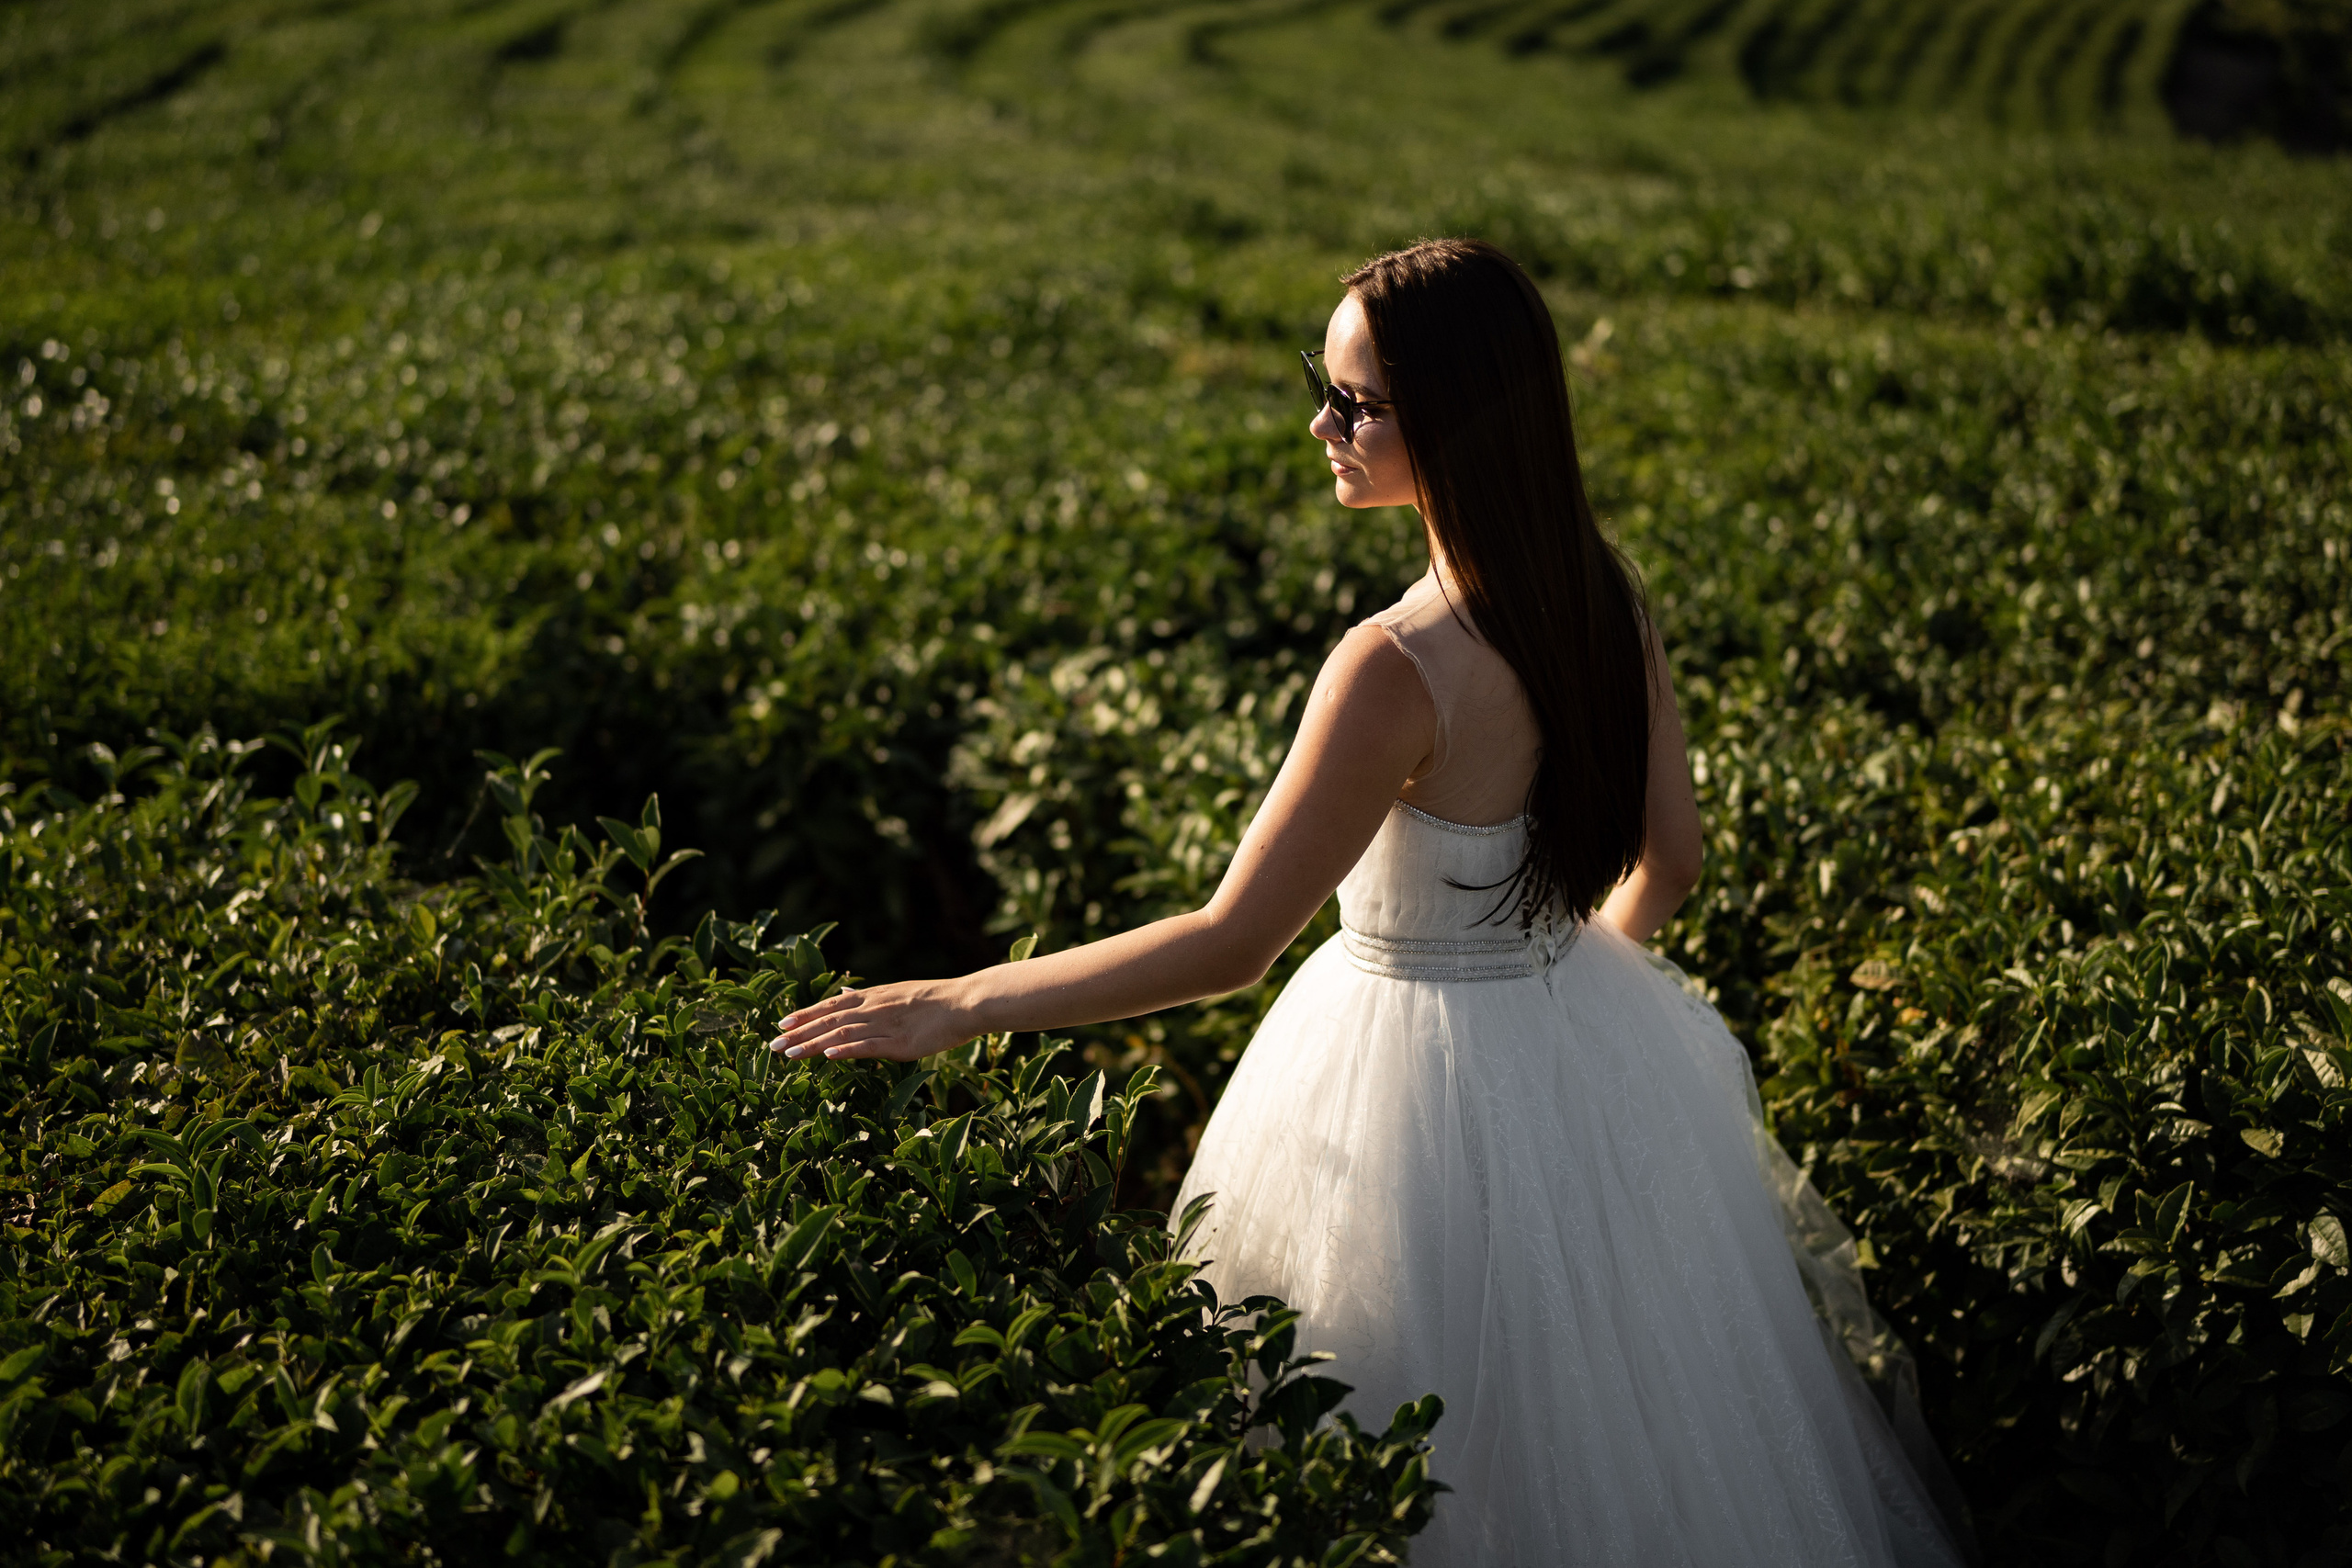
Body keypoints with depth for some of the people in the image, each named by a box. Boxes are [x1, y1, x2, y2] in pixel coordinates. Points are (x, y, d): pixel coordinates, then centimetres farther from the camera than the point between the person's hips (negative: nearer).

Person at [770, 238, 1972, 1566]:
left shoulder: (1400, 671, -30)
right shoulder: (1605, 594, -7)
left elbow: (1230, 945, -26)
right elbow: (1669, 861, 4)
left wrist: (961, 1004, -20)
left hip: (1435, 1077, -7)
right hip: (1592, 1048, 8)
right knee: (1606, 1431, 27)